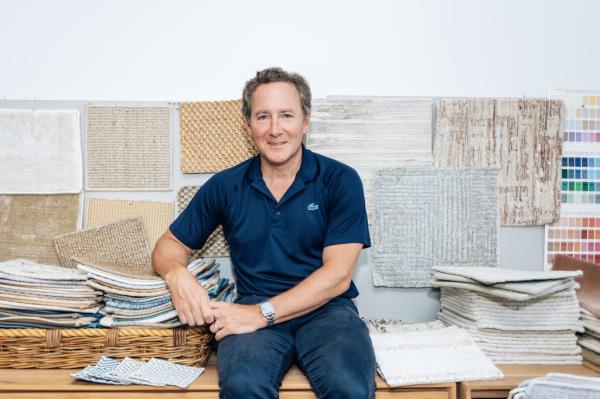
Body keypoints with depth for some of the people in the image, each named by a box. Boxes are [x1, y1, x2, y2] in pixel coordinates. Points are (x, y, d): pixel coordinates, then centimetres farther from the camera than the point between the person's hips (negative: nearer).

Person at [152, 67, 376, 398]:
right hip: (255, 310, 1)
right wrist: (177, 276, -10)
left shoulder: (340, 180, 0)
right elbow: (170, 245, 15)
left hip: (325, 310, 0)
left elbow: (337, 275, -7)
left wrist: (262, 313, -16)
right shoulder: (225, 186, 7)